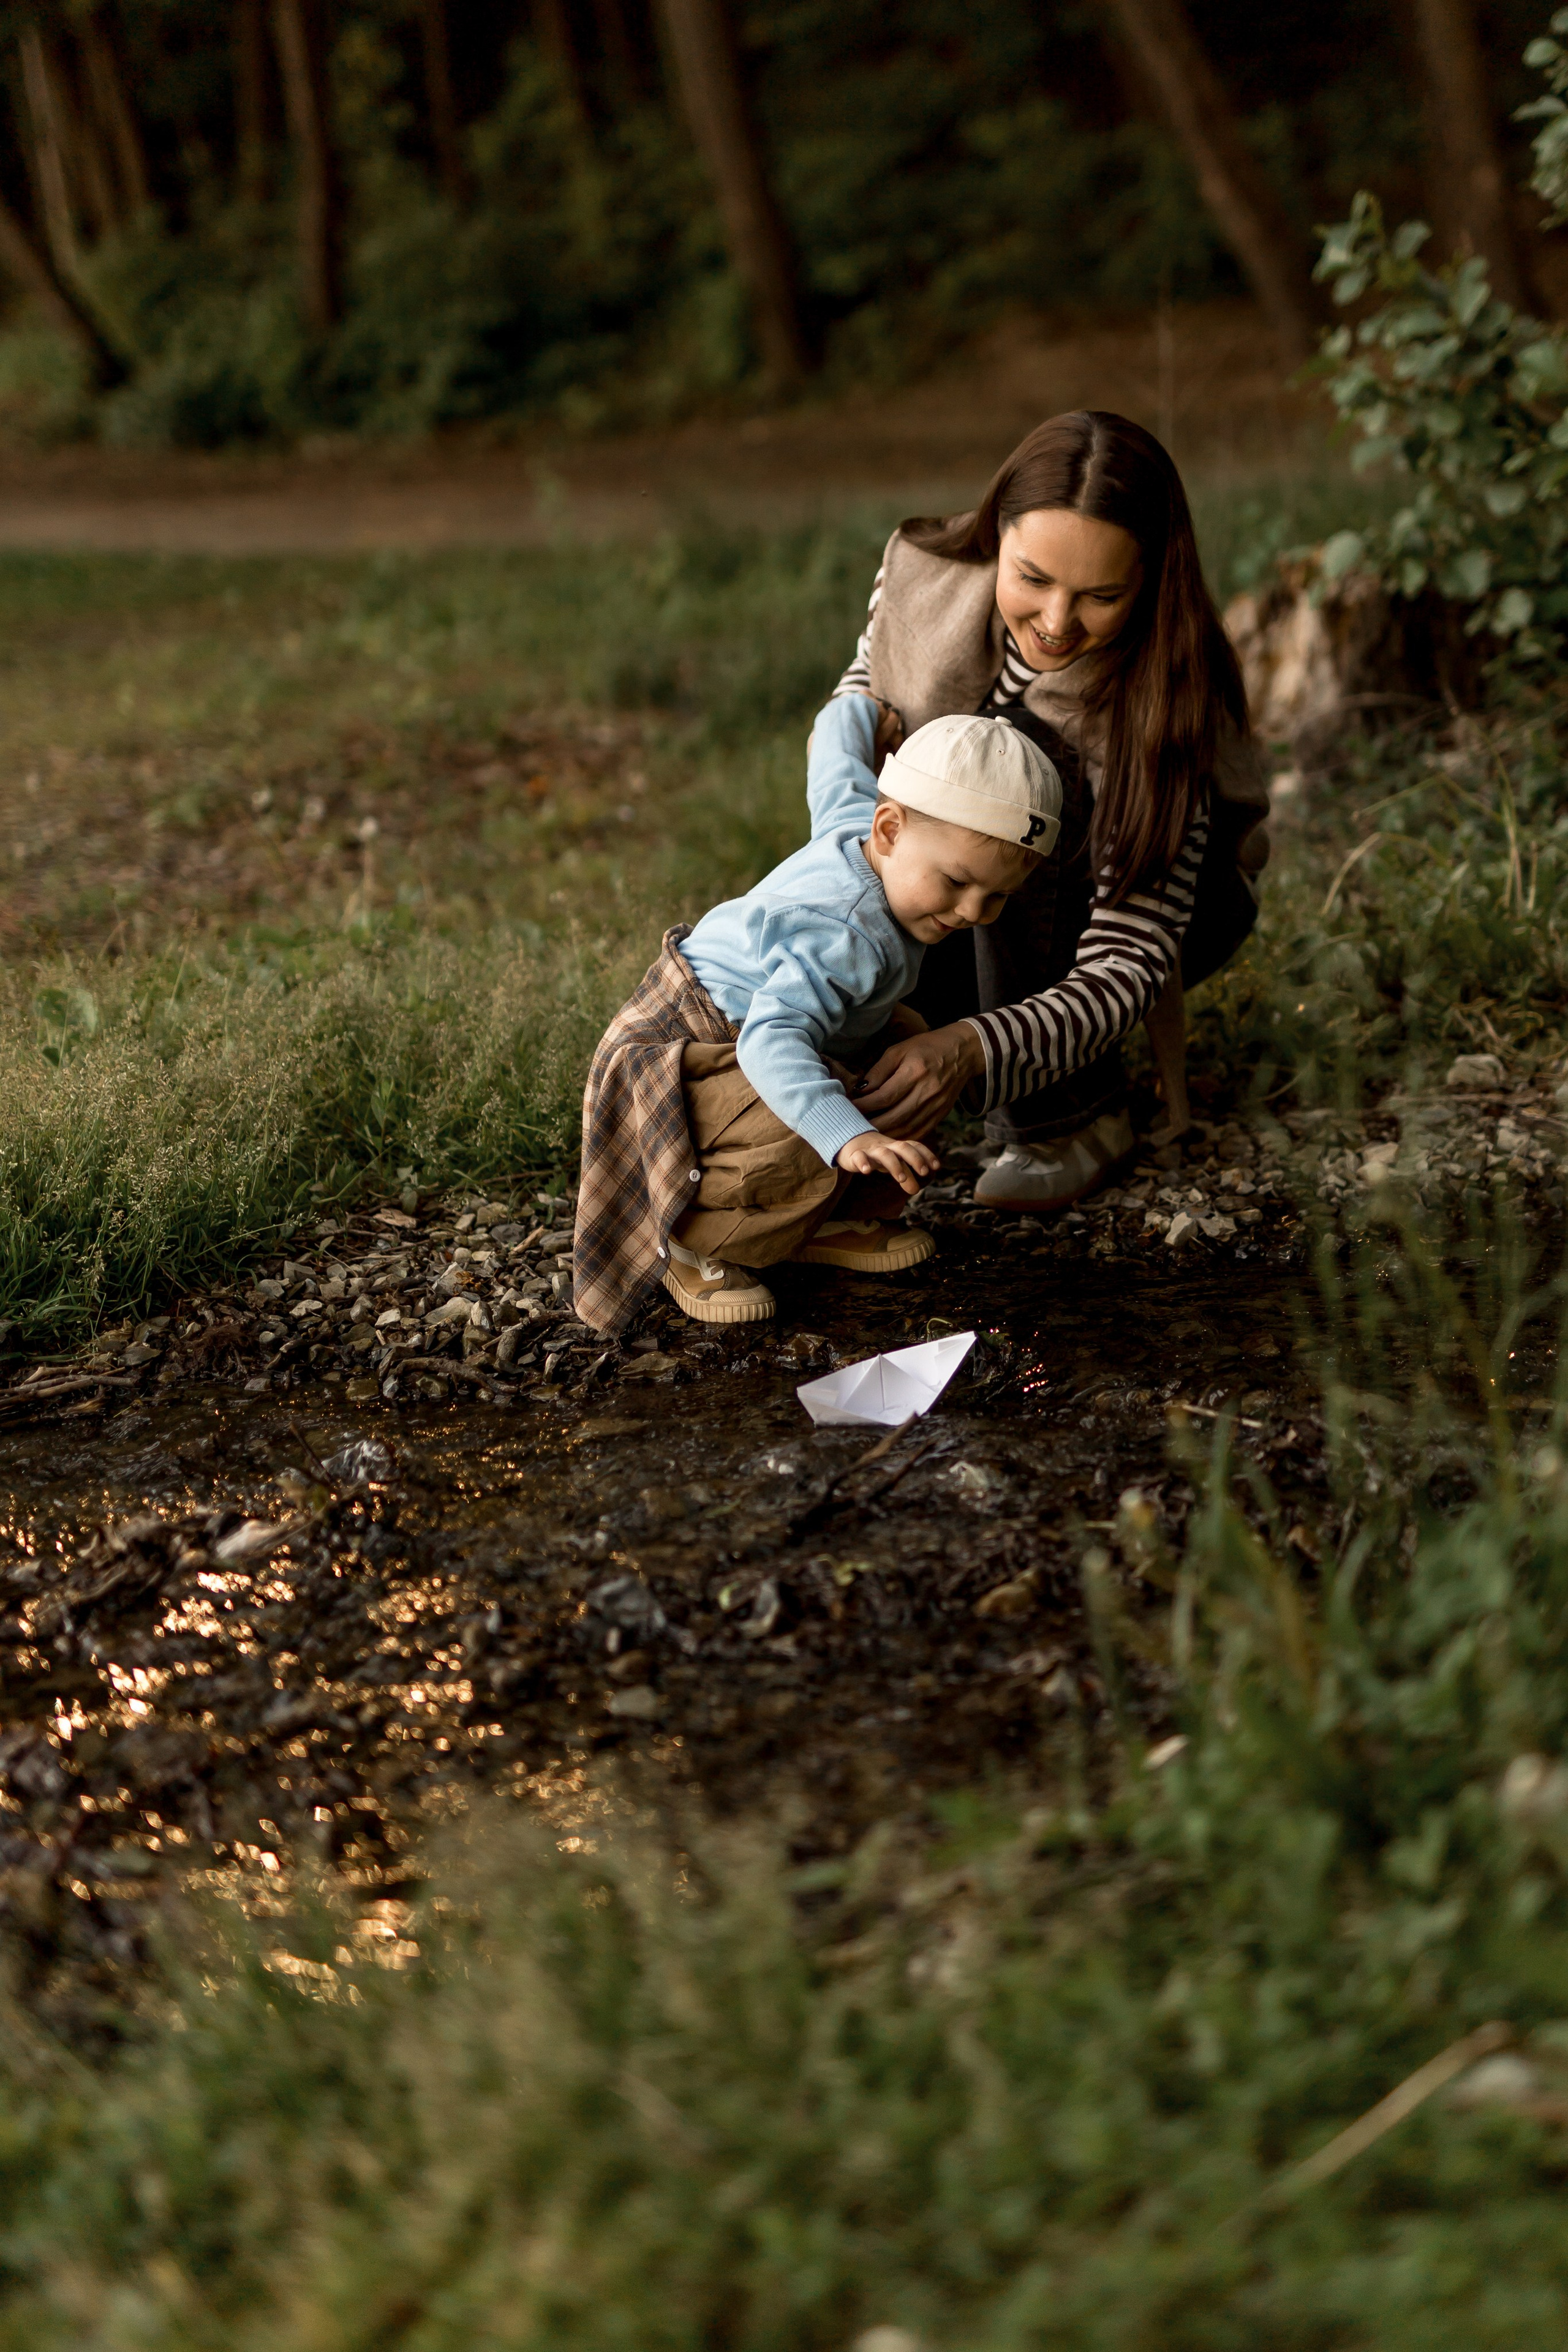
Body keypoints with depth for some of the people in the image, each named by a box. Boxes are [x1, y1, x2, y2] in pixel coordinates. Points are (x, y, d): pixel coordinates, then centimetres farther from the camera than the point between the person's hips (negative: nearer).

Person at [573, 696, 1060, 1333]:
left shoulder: (855, 811, -7)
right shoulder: (849, 940, -36)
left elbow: (841, 721, 13)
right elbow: (771, 1041, -47)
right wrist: (849, 1137, -58)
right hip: (682, 1050, -10)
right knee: (800, 1154, -35)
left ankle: (824, 1222, 17)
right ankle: (693, 1245, -5)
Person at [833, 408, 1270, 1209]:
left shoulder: (1159, 701, -35)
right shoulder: (926, 573, -22)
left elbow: (1127, 969, -37)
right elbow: (868, 673, 2)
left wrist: (974, 1049, -55)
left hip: (1156, 906, -4)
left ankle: (1070, 1110, -22)